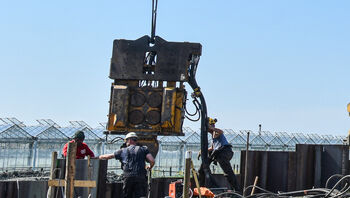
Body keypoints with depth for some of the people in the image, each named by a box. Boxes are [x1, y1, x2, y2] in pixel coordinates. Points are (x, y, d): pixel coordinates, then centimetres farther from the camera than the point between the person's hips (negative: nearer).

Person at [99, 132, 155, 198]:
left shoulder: (123, 151, 17)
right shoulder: (143, 149, 14)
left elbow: (108, 156, 25)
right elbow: (152, 161, -1)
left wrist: (99, 157, 45)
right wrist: (150, 167, 22)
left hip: (127, 177, 1)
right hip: (141, 177, -1)